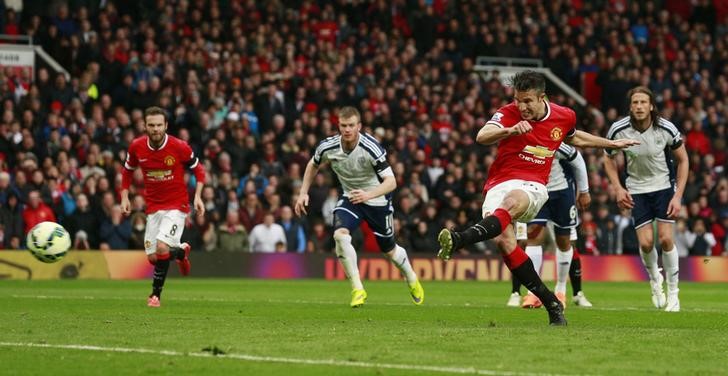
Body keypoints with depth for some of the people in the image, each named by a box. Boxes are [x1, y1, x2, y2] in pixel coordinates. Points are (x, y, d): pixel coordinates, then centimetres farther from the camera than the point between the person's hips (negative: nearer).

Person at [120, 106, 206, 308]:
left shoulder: (179, 147, -14)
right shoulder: (136, 147, -6)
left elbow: (198, 169, 1)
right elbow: (127, 170, 13)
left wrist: (197, 196, -10)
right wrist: (125, 196, 3)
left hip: (176, 205, -4)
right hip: (153, 206, 4)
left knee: (162, 247, -23)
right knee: (153, 257, 2)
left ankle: (156, 294, -6)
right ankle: (181, 251, 36)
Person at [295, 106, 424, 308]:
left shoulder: (371, 147, -30)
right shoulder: (328, 147, -17)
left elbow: (391, 182, -32)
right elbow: (313, 165, 7)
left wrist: (368, 194, -48)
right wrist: (303, 193, 0)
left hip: (377, 200, -2)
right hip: (350, 198, 2)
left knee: (389, 250, 12)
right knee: (340, 234, -27)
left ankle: (412, 280, 45)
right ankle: (358, 289, -18)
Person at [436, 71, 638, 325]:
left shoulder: (564, 117, 7)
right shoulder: (508, 114, -4)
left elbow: (574, 138, 32)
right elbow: (481, 137, -23)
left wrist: (612, 144, 38)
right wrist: (510, 131, -40)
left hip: (532, 187, 0)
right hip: (500, 184, 0)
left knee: (511, 203, -37)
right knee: (503, 241, -24)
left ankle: (458, 241, -60)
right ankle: (550, 303, -12)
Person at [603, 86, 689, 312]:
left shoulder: (666, 129, -17)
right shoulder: (618, 130, -15)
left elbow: (683, 160, -3)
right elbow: (609, 159, 3)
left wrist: (678, 195, -9)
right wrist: (618, 189, -10)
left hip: (664, 187, -1)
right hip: (637, 190, 1)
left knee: (666, 239, -12)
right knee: (646, 243, -11)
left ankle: (673, 292, 5)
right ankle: (654, 278, 22)